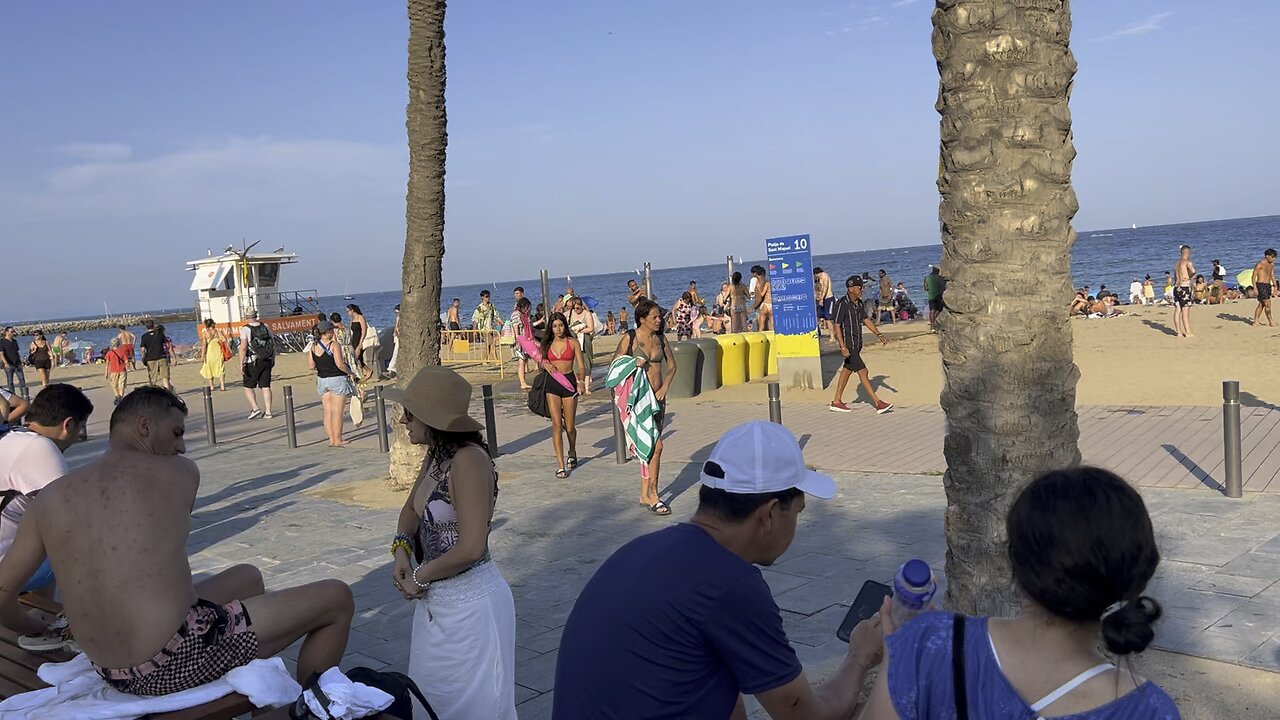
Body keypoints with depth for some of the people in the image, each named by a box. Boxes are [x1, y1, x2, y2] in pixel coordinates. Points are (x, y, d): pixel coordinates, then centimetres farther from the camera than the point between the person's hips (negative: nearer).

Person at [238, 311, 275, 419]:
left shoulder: (245, 329, -9)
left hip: (252, 362, -4)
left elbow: (243, 347, -17)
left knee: (248, 387, 9)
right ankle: (268, 412, 5)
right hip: (267, 361, 4)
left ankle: (255, 408, -4)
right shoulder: (266, 328, 6)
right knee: (266, 387, 7)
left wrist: (241, 364, -15)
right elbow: (273, 344, 10)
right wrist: (273, 359, 21)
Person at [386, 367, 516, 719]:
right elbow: (411, 510, 20)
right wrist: (401, 549, 1)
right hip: (436, 599, 9)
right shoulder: (436, 456, 4)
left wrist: (419, 576, -14)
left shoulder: (468, 460, -24)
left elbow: (470, 548, -29)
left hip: (469, 603, -9)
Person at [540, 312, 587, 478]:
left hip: (569, 382, -1)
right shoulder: (547, 344, 9)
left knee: (569, 426, 7)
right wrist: (545, 365, -4)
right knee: (556, 424, -10)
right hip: (552, 384, 1)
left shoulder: (573, 342, 2)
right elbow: (542, 362, 20)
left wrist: (582, 381, -17)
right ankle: (561, 466, -10)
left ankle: (572, 454, 39)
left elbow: (581, 366, 0)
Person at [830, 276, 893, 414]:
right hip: (848, 344, -9)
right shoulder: (842, 304, -17)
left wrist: (879, 335, 8)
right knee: (863, 372, -9)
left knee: (847, 371, 14)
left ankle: (836, 402, 24)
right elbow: (836, 326, -17)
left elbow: (866, 320, 16)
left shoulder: (860, 303, 7)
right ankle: (878, 404, -8)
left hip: (857, 343, 9)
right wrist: (843, 348, -22)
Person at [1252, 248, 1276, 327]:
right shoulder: (1260, 264, -13)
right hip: (1261, 285, -9)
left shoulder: (1271, 264, 11)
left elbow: (1272, 276, 20)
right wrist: (1255, 288, -18)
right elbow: (1254, 277, -13)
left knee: (1261, 304, 10)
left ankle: (1256, 322, 14)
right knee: (1268, 303, -9)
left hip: (1268, 285, 9)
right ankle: (1270, 322, -1)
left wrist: (1275, 286, 16)